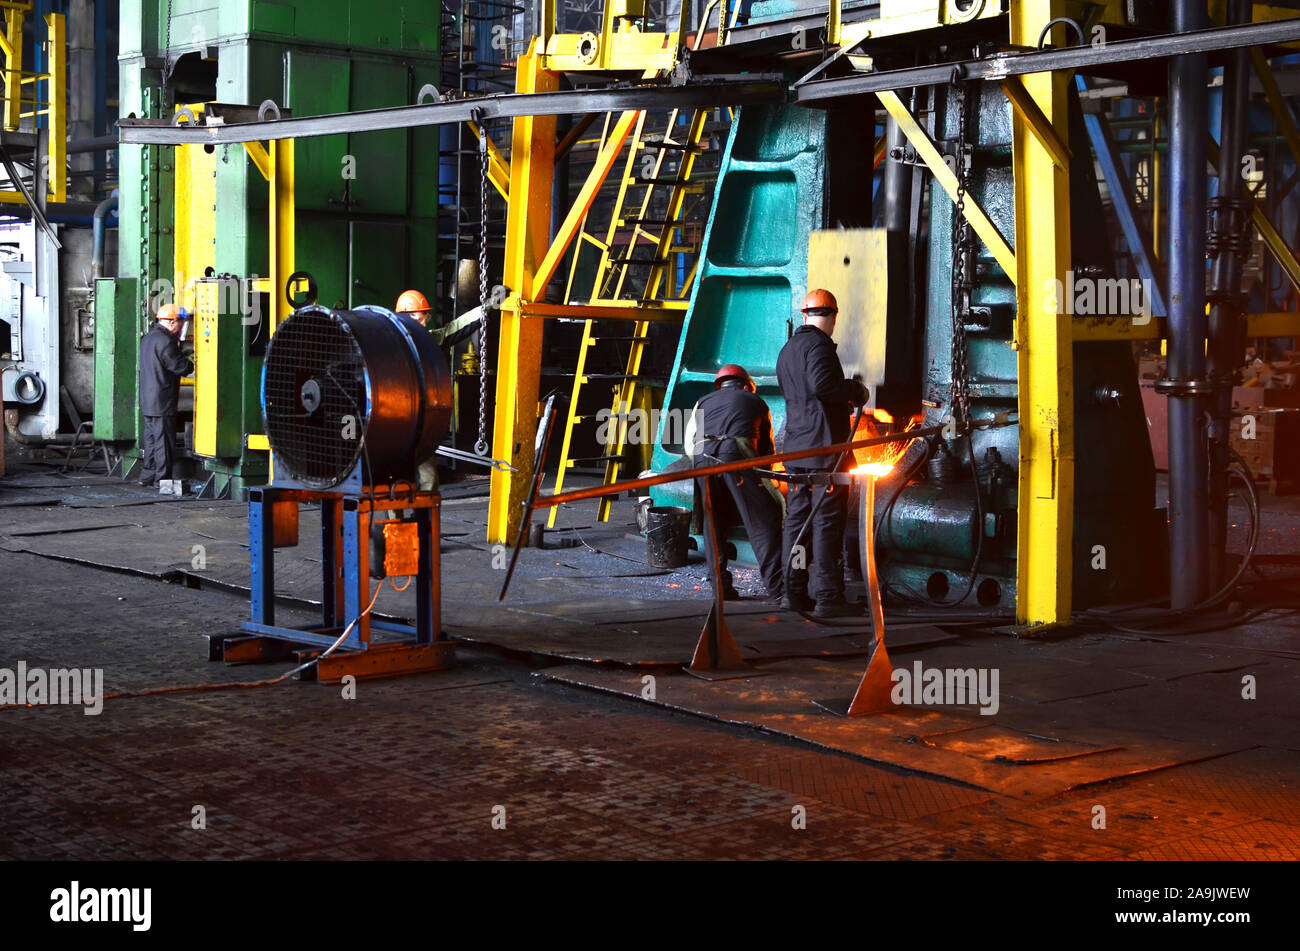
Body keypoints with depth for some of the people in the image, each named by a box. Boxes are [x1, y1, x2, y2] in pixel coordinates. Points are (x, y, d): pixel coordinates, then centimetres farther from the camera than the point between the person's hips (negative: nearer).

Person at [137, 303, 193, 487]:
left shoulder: (148, 338, 14)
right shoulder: (165, 341, -18)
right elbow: (181, 367, -16)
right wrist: (194, 365, 3)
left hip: (147, 400, 10)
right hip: (162, 401, -10)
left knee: (151, 437, 15)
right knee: (164, 439, -4)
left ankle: (148, 475, 19)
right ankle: (162, 477, -1)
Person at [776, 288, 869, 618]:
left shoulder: (787, 350, 19)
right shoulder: (819, 344, -10)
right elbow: (822, 384, -25)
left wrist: (845, 399, 32)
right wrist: (856, 391, -10)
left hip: (796, 448, 9)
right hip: (825, 447, -9)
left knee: (797, 519, 11)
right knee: (827, 522, -8)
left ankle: (794, 593, 13)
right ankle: (829, 597, -8)